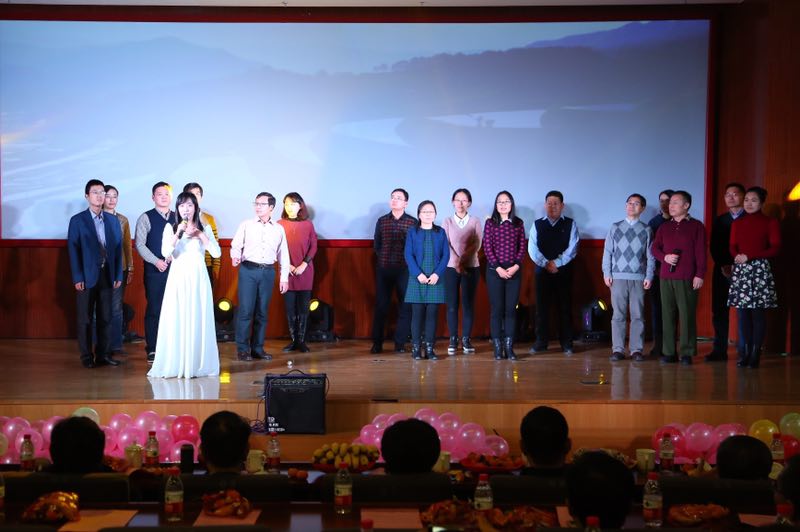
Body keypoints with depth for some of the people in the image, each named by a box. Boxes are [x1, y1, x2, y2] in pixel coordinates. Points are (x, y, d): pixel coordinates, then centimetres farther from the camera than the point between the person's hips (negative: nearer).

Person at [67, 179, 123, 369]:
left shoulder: (113, 220, 10)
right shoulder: (77, 220, 0)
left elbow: (118, 248, 9)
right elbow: (73, 250, -4)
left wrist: (118, 275, 3)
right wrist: (77, 278, -10)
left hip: (107, 275, 3)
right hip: (87, 276, -3)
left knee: (105, 317, 6)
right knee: (85, 319, 3)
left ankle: (103, 354, 14)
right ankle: (86, 356, 9)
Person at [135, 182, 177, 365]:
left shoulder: (177, 218, 11)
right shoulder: (146, 218, 1)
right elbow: (140, 245, -4)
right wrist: (156, 261, -13)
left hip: (175, 269, 3)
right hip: (154, 270, -3)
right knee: (154, 310, 0)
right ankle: (152, 350, 7)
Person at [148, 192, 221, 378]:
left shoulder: (204, 228, 9)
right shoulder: (170, 228, 6)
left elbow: (217, 253, -3)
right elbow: (166, 252, -8)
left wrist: (200, 234, -8)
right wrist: (178, 233, -16)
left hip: (198, 279, 1)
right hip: (178, 278, -1)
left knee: (198, 321, 0)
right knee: (176, 321, -5)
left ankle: (198, 364, 6)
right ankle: (174, 364, 0)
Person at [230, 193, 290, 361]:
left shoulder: (279, 229, 12)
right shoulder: (246, 225, 7)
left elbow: (283, 255, 14)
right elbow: (236, 244, 1)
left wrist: (284, 278, 10)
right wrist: (235, 256, -20)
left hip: (268, 272, 2)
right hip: (248, 270, -2)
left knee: (262, 312, 5)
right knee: (245, 310, -7)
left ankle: (257, 348, 13)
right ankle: (242, 349, 0)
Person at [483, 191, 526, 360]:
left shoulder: (518, 223, 7)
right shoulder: (490, 223, 3)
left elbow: (522, 247, 5)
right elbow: (487, 247, -2)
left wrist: (516, 266, -9)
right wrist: (498, 268, -11)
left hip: (514, 270, 1)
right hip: (494, 270, -1)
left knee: (511, 308, 1)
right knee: (496, 308, 0)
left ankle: (509, 347, 4)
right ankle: (497, 347, 3)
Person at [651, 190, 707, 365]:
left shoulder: (696, 226, 5)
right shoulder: (664, 227, 18)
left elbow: (701, 252, -1)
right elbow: (655, 248, 13)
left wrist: (700, 275, -9)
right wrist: (665, 257, -7)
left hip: (687, 278, -4)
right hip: (666, 277, 4)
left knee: (687, 315, -5)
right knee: (667, 314, 3)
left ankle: (687, 353, -1)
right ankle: (669, 352, 7)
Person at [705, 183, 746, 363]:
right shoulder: (719, 220, 16)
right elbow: (714, 246, 10)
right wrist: (723, 266, -5)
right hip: (722, 271, 4)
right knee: (719, 312, 1)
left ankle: (744, 351, -1)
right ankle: (720, 350, 5)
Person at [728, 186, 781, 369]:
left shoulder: (770, 222, 2)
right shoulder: (738, 223, 14)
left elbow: (775, 249, -4)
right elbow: (733, 247, 12)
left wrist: (749, 256, -12)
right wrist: (737, 256, -12)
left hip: (760, 270, -4)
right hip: (740, 270, 4)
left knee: (758, 313, -4)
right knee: (742, 312, 0)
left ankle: (755, 354, -1)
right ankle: (745, 352, 6)